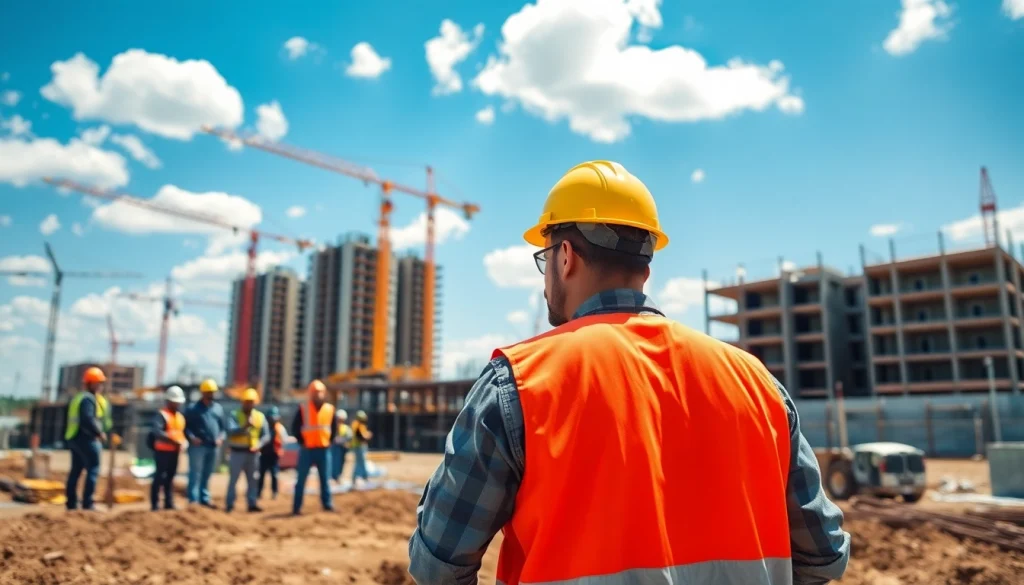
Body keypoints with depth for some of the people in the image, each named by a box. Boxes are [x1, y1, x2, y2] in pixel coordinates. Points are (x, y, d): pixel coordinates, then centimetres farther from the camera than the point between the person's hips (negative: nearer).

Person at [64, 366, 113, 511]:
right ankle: (87, 504, -12)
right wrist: (100, 433, -15)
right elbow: (88, 420, -24)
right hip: (87, 439, -10)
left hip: (74, 438, 11)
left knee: (76, 471, 13)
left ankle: (71, 503, 18)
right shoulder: (88, 399, -14)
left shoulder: (78, 398, 19)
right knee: (93, 470, -9)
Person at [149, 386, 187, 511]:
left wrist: (184, 442, -1)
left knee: (170, 476, 12)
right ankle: (155, 504, 4)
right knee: (160, 476, -4)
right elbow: (157, 432, -24)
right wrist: (173, 441, -27)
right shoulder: (162, 414, -10)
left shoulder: (180, 417, 15)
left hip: (174, 451, 7)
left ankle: (169, 503, 18)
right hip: (162, 450, -7)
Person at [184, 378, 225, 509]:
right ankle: (193, 499, -3)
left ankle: (204, 498, 19)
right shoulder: (193, 408, 1)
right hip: (198, 446, -5)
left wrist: (221, 437, 0)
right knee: (195, 473, -5)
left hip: (213, 447, 5)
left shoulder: (218, 408, 14)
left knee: (207, 474, 12)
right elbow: (185, 426, -1)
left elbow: (222, 426, 18)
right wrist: (191, 437, -17)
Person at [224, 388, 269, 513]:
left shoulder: (260, 416, 8)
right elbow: (231, 431, -17)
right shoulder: (235, 415, -1)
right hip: (237, 452, -3)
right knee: (233, 479, 0)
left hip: (253, 452, 3)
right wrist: (245, 426, -31)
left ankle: (252, 504, 15)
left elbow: (266, 435, 4)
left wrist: (259, 445, -14)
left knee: (252, 479, 8)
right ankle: (229, 504, 6)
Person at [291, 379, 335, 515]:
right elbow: (295, 427, -1)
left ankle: (327, 504, 13)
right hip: (307, 449, -2)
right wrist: (301, 442, -6)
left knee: (325, 479, 6)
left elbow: (334, 428, 13)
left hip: (324, 449, 2)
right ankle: (296, 507, 6)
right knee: (301, 479, 1)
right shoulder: (303, 409, -2)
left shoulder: (330, 409, 6)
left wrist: (329, 441, 4)